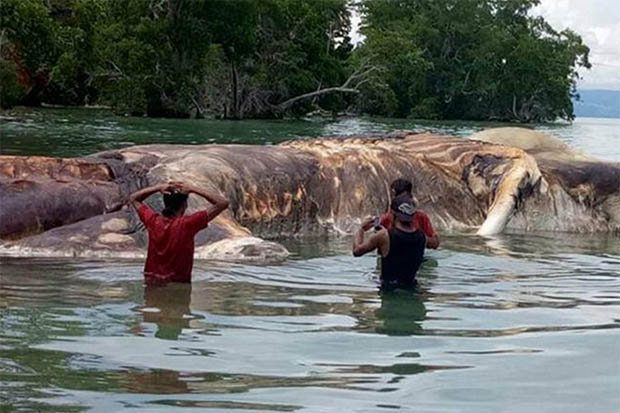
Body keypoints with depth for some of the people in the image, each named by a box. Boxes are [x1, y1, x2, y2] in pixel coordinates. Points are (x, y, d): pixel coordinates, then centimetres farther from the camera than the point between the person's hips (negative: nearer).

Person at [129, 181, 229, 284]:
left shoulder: (153, 221, -7)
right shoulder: (187, 224, -19)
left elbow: (133, 198, 13)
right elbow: (223, 203, -16)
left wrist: (158, 188, -2)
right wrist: (193, 189, -13)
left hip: (151, 282, 4)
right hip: (178, 286, -4)